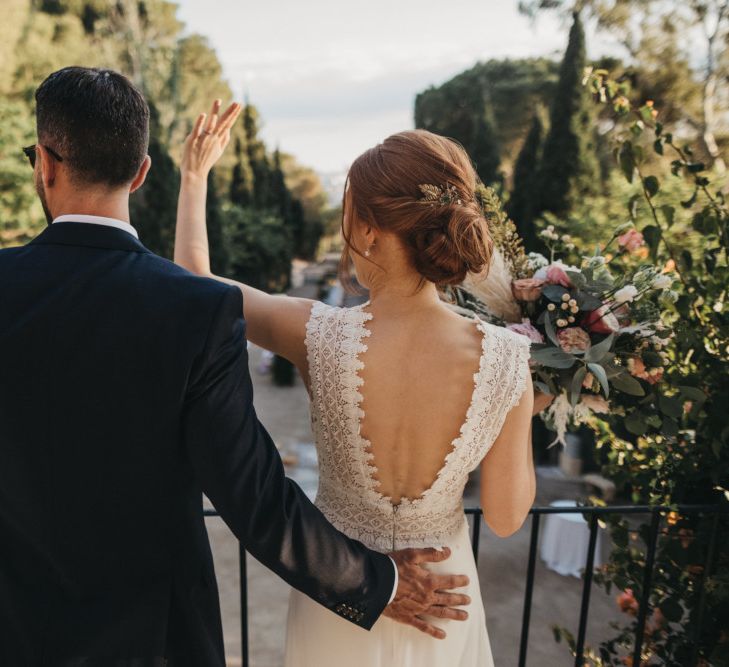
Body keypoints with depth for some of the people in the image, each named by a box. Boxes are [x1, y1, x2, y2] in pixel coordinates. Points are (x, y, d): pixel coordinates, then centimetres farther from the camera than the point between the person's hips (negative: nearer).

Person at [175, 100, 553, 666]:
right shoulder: (507, 358, -26)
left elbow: (194, 279, -10)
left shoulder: (319, 337, -30)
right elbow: (506, 517, -13)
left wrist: (195, 175, 4)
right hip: (443, 590, 2)